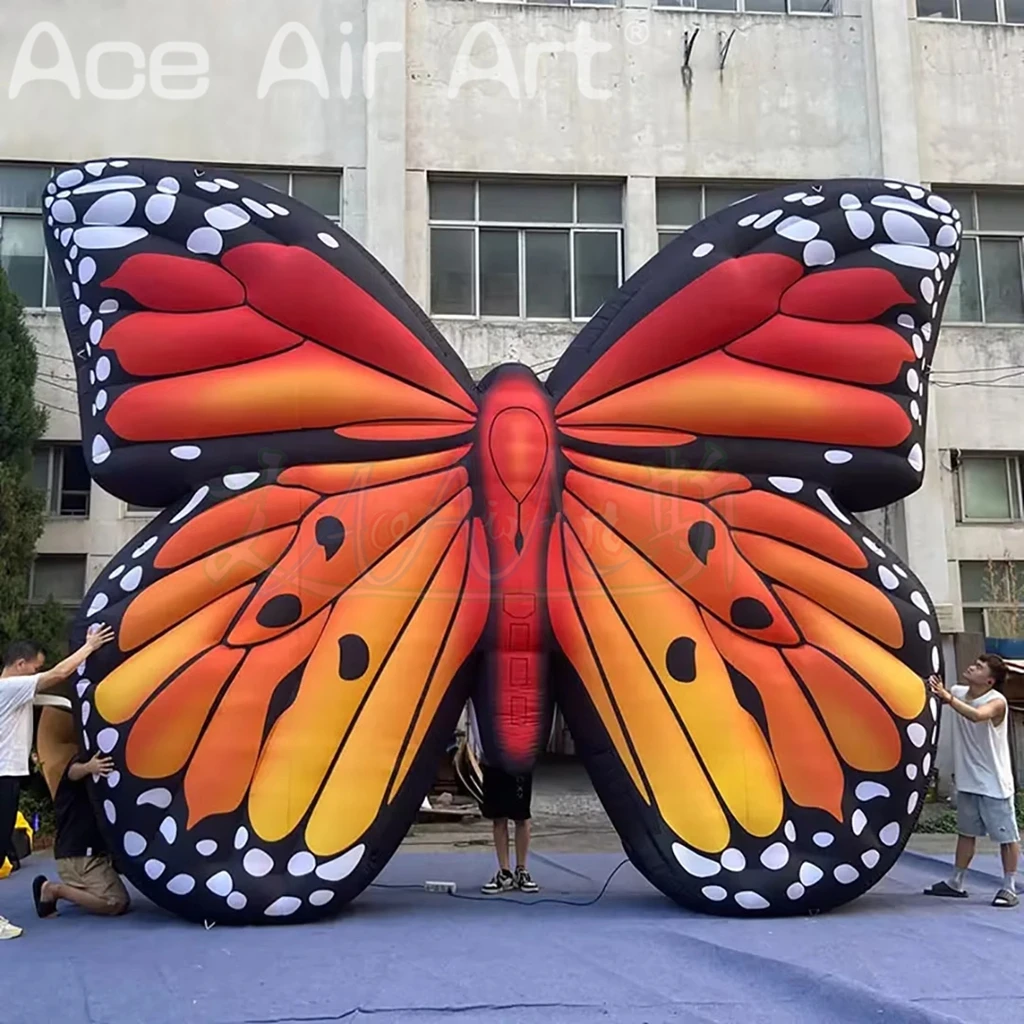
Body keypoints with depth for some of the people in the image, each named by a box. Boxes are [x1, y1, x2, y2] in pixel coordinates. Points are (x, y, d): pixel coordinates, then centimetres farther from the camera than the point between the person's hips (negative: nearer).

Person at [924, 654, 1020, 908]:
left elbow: (977, 715, -39)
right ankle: (956, 883, 22)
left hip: (994, 783, -6)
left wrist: (948, 697, -46)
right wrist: (934, 687, -17)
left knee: (1007, 836, 2)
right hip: (967, 780, 6)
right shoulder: (957, 692, 1)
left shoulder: (997, 701, -19)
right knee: (966, 832, 15)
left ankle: (1009, 888, 11)